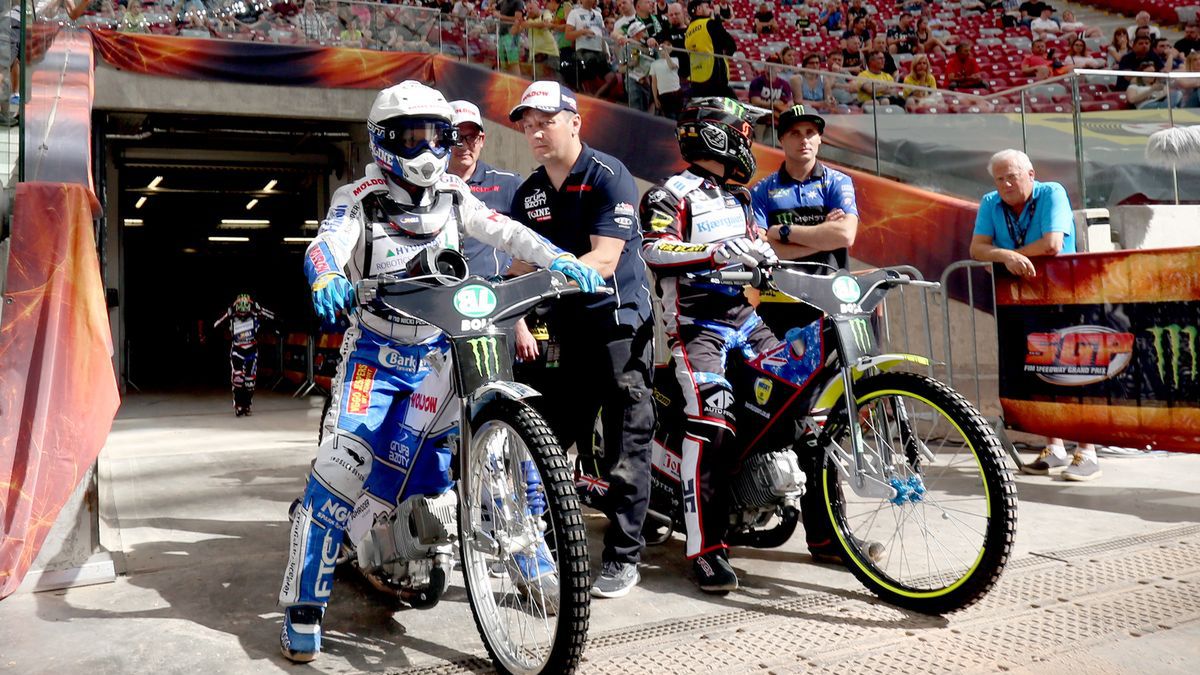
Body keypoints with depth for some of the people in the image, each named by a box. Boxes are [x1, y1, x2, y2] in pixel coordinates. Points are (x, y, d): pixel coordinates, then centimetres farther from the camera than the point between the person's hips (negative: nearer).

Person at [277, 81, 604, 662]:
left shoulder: (453, 195, 7)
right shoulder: (359, 199, -5)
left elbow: (503, 232, -3)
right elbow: (327, 244, -22)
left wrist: (561, 260, -20)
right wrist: (327, 278, -46)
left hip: (442, 350, 4)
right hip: (375, 352, -3)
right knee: (340, 465, -16)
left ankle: (530, 559, 12)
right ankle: (303, 606, -3)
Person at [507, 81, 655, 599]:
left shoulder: (609, 176, -9)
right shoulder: (527, 193, 11)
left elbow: (604, 260, -19)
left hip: (617, 321, -6)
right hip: (564, 329, 6)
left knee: (626, 445, -1)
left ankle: (623, 558, 9)